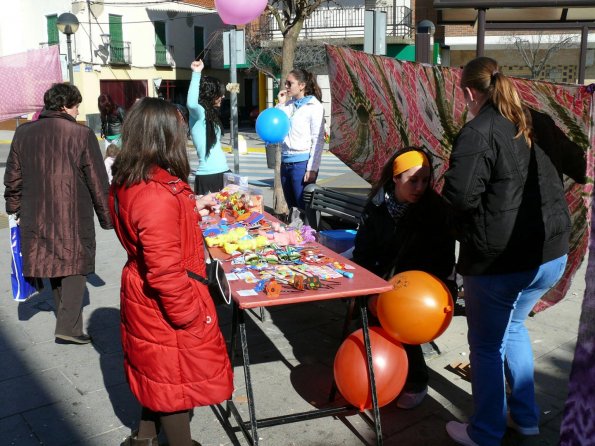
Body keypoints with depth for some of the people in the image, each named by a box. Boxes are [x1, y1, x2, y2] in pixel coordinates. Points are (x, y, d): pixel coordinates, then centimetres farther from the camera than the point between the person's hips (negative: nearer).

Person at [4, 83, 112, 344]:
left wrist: (14, 207, 23)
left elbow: (13, 178, 10)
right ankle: (68, 328, 1)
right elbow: (98, 181, -6)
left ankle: (66, 321, 29)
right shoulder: (81, 134, -9)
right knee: (74, 267, 5)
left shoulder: (23, 133, 5)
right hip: (74, 216, -5)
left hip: (35, 217, 5)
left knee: (54, 264, 17)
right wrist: (107, 216, 3)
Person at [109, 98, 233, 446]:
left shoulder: (128, 181, -1)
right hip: (167, 302, -10)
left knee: (159, 373, 27)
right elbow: (165, 272, -31)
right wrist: (191, 314, -19)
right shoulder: (158, 196, -32)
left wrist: (193, 205, 18)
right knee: (177, 379, 12)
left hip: (143, 296, 10)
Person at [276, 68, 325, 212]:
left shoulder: (314, 106, -4)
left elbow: (318, 140, -9)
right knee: (292, 209, 14)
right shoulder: (288, 105, 12)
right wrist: (281, 104, 4)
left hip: (302, 162, -6)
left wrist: (312, 168, -15)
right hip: (285, 162, 6)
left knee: (304, 209, -2)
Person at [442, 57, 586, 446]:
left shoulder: (477, 133, -15)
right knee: (513, 327, 28)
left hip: (499, 261, -7)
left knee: (486, 345, 12)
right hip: (552, 255, 8)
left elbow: (460, 195, -24)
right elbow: (578, 169, 15)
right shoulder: (538, 124, 6)